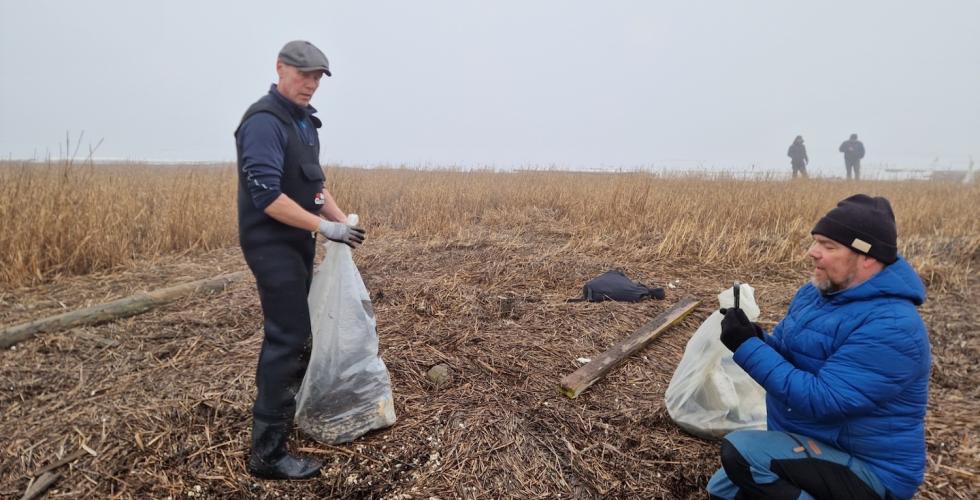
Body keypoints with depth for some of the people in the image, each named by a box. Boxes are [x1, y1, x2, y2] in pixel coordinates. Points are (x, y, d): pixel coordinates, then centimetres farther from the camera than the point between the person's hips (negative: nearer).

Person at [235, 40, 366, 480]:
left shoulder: (305, 120, 13)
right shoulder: (264, 121, -18)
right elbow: (267, 196, -26)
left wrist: (342, 219, 3)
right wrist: (326, 228, -23)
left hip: (297, 242, 10)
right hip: (272, 244, -10)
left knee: (290, 330, 21)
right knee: (289, 336, -10)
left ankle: (276, 399, 41)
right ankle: (267, 452, -2)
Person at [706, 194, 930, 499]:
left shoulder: (890, 325, -28)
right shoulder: (815, 291, 0)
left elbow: (819, 400, -33)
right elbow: (784, 354, 7)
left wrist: (747, 347, -32)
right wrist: (754, 339, -16)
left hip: (866, 469, -9)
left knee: (739, 451, -28)